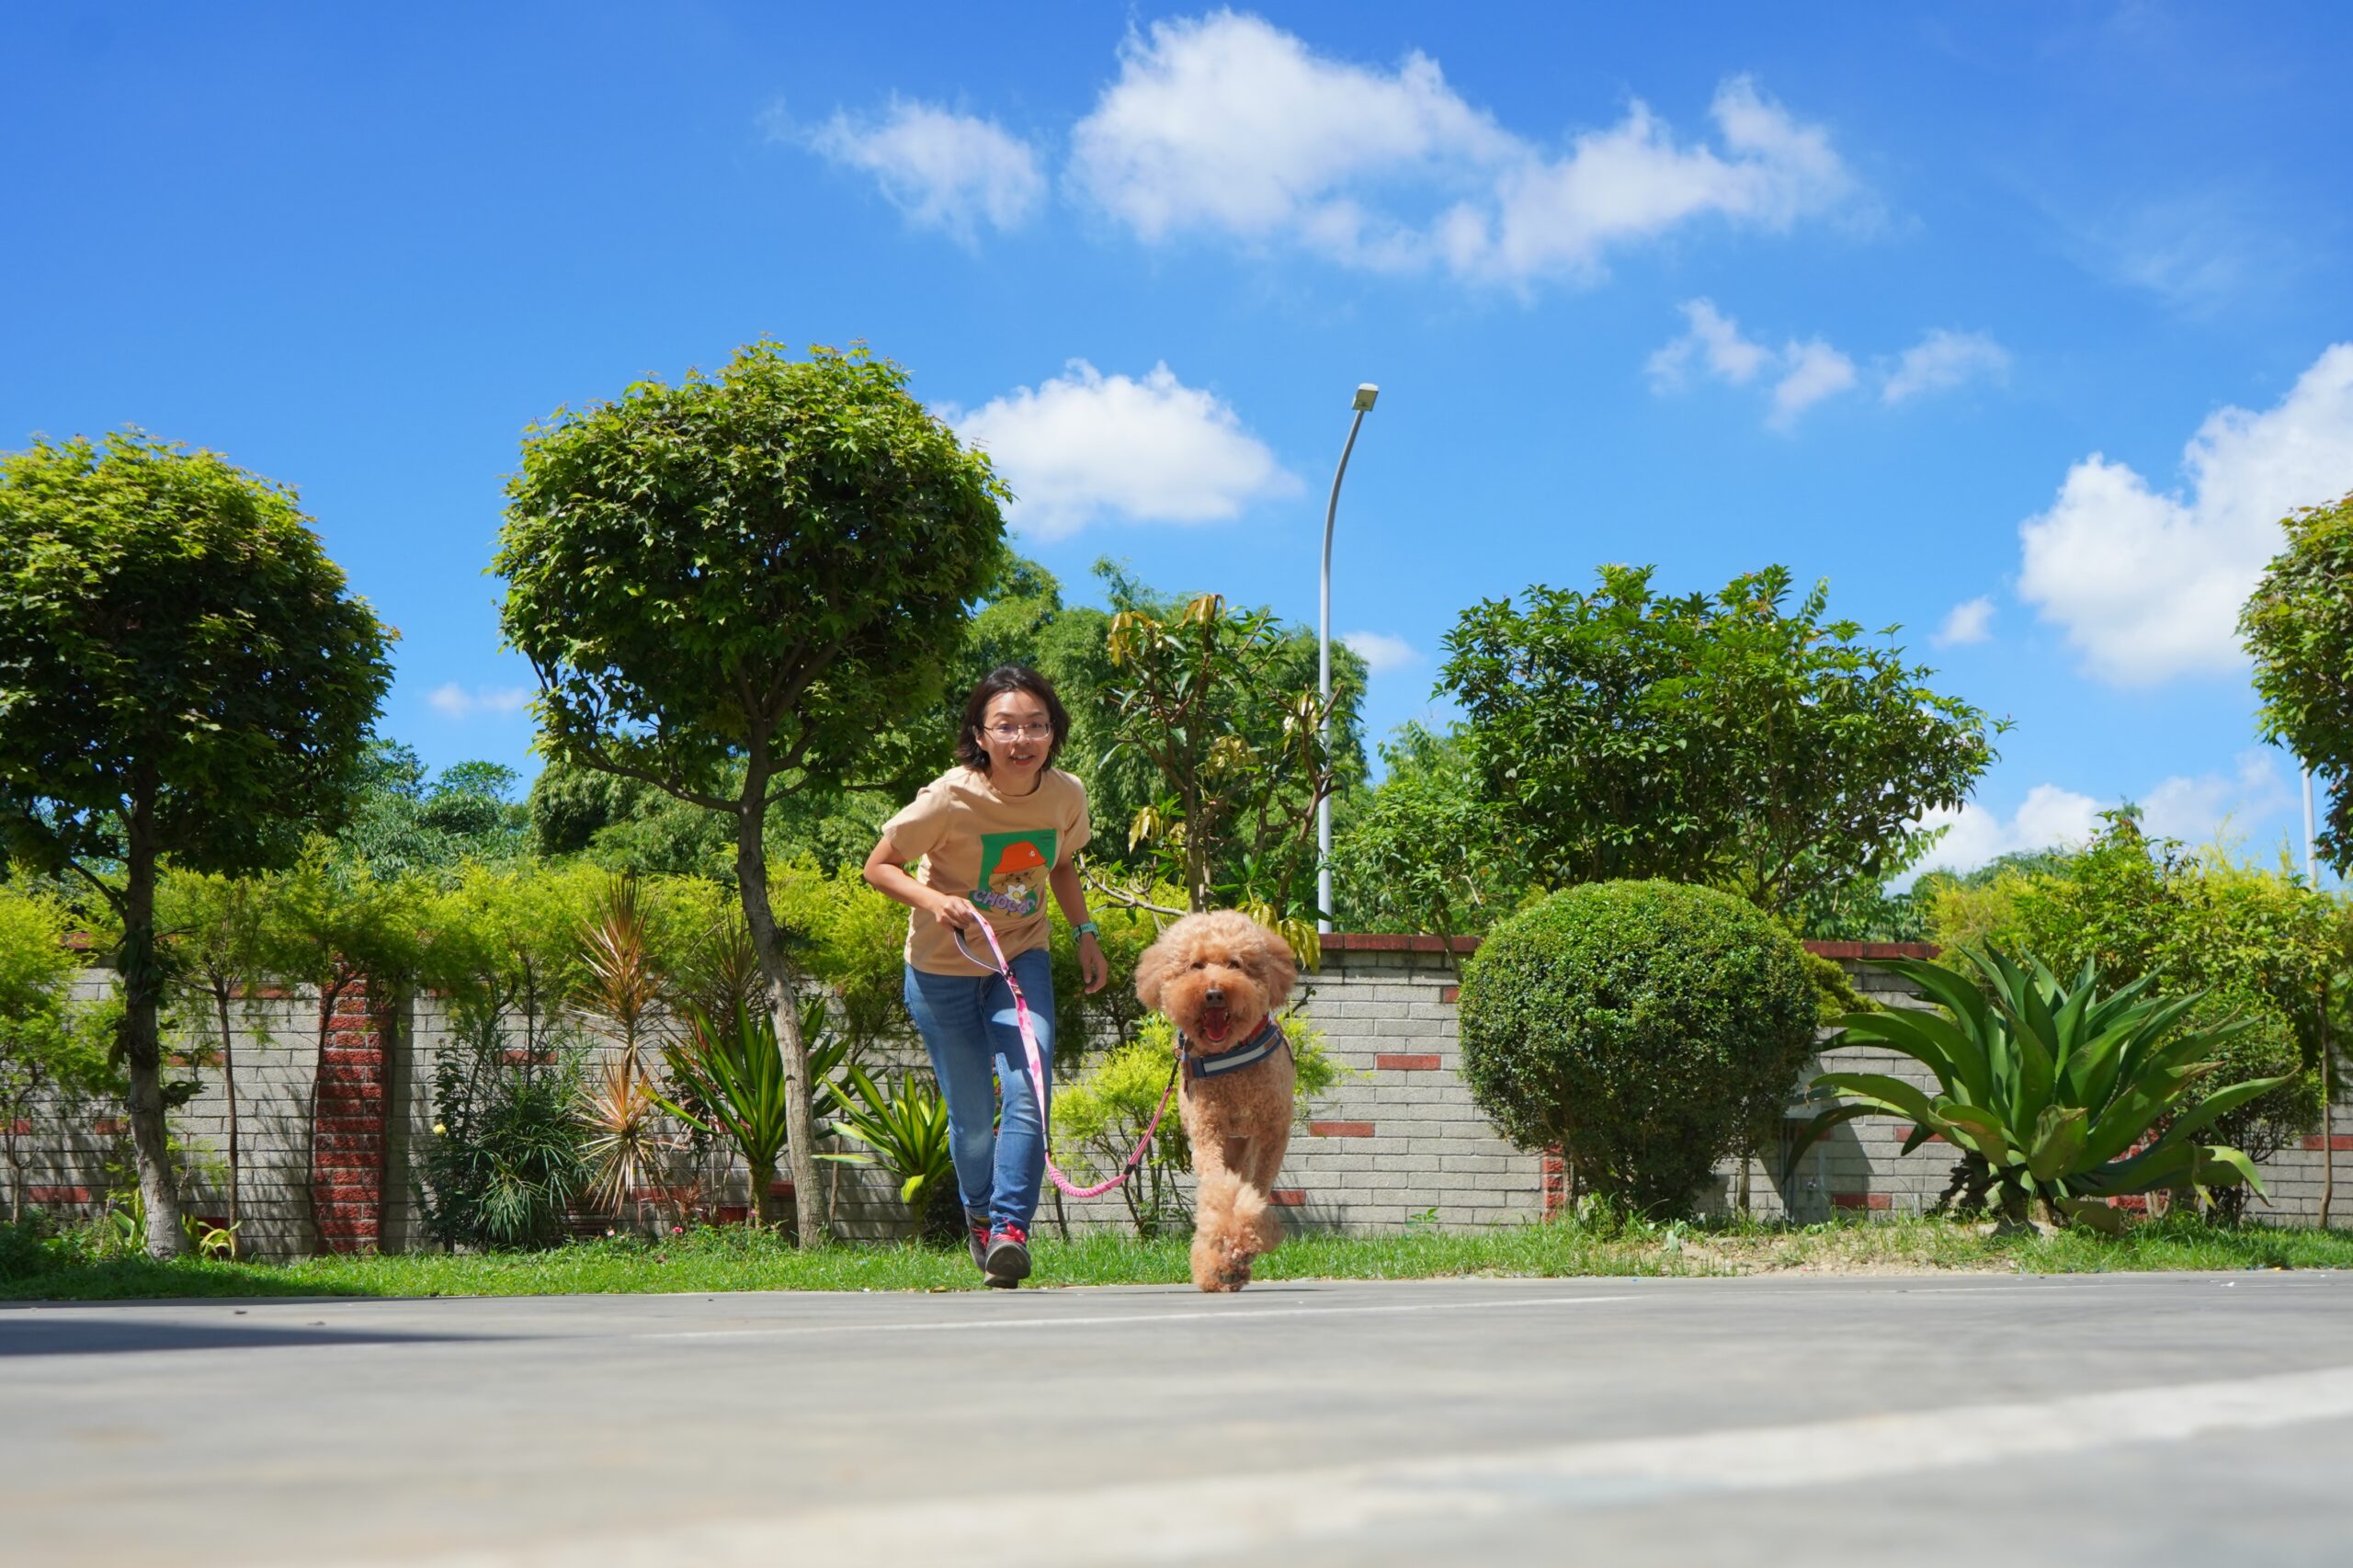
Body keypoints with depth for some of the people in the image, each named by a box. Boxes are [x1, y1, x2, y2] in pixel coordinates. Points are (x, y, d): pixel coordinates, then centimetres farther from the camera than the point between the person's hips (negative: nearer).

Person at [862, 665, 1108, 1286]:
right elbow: (878, 866, -12)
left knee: (1028, 1091, -19)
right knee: (972, 1114, 6)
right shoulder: (949, 799, -24)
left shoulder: (1066, 795, -11)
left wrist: (1085, 933, -1)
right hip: (942, 970, -2)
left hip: (1022, 957, 3)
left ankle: (1011, 1228, -14)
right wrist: (934, 899, -30)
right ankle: (978, 1216, 34)